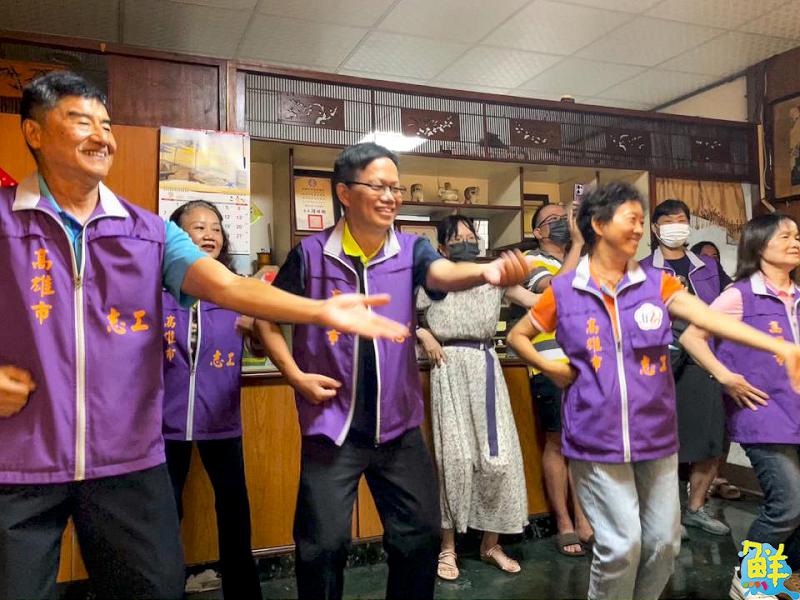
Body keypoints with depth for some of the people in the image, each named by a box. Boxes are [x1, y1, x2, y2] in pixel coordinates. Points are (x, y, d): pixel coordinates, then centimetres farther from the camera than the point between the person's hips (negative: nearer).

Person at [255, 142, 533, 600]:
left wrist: (486, 271, -47)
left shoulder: (411, 250, -3)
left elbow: (444, 272, -25)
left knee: (422, 536, 13)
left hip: (400, 426, 2)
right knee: (323, 546, 8)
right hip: (332, 426, -2)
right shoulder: (311, 254, -6)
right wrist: (295, 375, -8)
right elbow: (268, 318, 4)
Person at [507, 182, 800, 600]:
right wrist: (551, 369, -4)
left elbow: (710, 318, -12)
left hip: (656, 437, 3)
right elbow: (517, 336, 11)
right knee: (621, 545, -3)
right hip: (596, 441, -3)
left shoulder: (657, 284, 3)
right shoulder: (564, 291, -1)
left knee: (664, 542, 12)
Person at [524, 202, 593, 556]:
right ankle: (564, 524, 14)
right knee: (558, 443, 3)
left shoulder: (584, 262, 19)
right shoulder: (532, 262, -2)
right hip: (553, 367, -6)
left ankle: (583, 519, 20)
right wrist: (577, 242, -14)